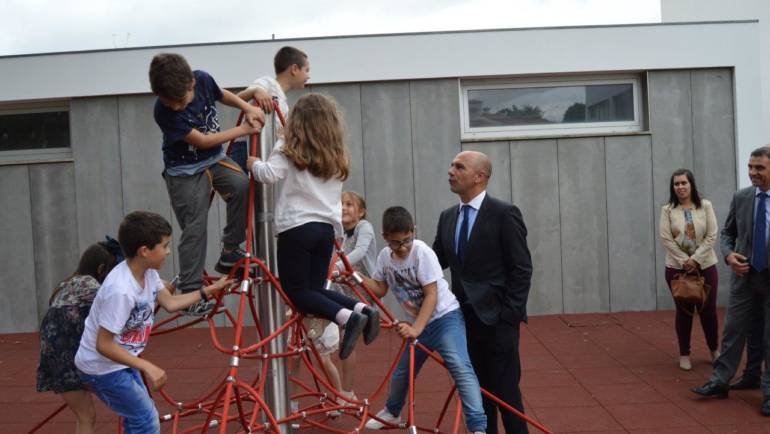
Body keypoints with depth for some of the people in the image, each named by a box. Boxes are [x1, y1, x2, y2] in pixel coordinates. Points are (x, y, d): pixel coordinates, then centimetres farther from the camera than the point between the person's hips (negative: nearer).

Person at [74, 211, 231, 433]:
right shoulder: (120, 290, -33)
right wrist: (147, 367, -30)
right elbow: (103, 345, -29)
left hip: (121, 362, 9)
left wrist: (208, 291, 8)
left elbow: (170, 303, 9)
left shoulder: (147, 272, -7)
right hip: (102, 368, -9)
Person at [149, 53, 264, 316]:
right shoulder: (164, 111, -26)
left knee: (242, 185, -24)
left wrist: (248, 108, -6)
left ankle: (230, 252, -8)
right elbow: (201, 141, -21)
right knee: (194, 230, -7)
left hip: (214, 159, 4)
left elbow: (223, 95, 11)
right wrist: (243, 130, -18)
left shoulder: (203, 79, -13)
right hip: (185, 171, -4)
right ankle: (189, 292, 5)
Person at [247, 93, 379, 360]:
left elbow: (269, 174, -14)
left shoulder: (288, 150, -3)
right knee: (314, 288, 14)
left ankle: (347, 317, -19)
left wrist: (254, 163, 2)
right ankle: (362, 309, -8)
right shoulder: (336, 156, 16)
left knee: (296, 290, 2)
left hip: (296, 228, -6)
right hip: (327, 228, 6)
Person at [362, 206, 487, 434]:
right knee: (401, 372, 18)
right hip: (417, 323, 6)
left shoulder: (422, 252, -22)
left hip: (446, 317, -6)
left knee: (461, 368, -24)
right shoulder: (384, 256, -5)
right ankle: (391, 412, 45)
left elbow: (432, 295, -24)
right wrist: (357, 277, -9)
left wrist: (416, 329, -32)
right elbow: (380, 289, 7)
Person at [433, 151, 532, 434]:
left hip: (496, 318, -6)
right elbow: (436, 261, 11)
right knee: (477, 388, 13)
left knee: (505, 390, 0)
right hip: (464, 316, 6)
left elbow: (521, 269, -10)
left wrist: (510, 315, -14)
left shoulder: (504, 214, -9)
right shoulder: (447, 217, 10)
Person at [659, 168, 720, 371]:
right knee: (684, 311, 6)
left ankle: (714, 349, 27)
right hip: (677, 267, 0)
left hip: (705, 266, 1)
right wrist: (684, 261, -14)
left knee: (708, 309, 6)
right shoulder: (667, 210, -2)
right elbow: (666, 239, -7)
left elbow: (712, 236, -6)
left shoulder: (705, 206, -1)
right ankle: (684, 354, 17)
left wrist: (696, 259, -14)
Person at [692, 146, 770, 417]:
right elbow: (727, 232, 10)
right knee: (733, 331, 9)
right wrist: (729, 255, -9)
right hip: (745, 275, 3)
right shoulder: (740, 197, 1)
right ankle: (720, 382, 19)